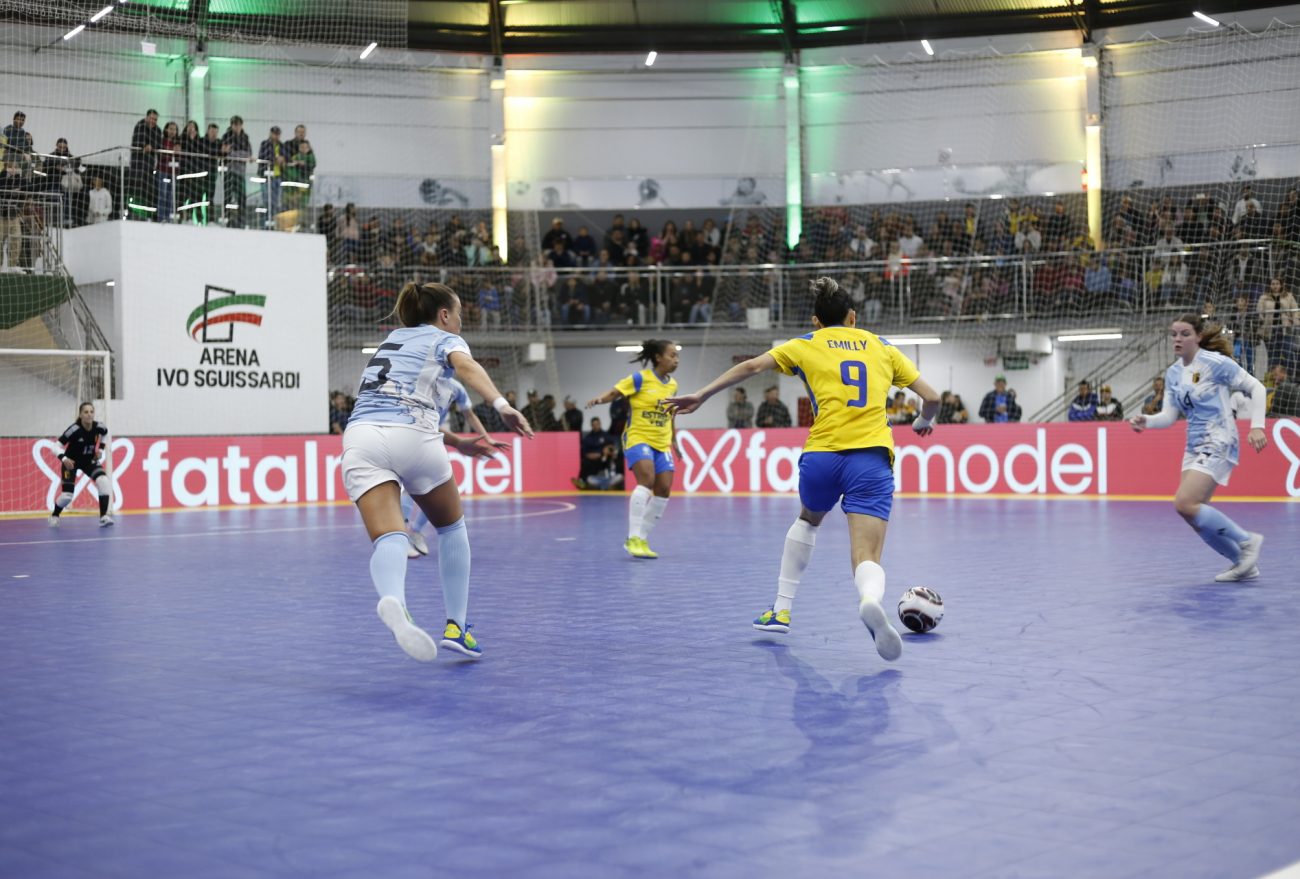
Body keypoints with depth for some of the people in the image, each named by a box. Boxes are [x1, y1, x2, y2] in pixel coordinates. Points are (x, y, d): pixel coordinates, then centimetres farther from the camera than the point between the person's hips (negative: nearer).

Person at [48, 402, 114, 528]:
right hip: (71, 461, -3)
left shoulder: (99, 427, -18)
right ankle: (54, 515, 26)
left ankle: (103, 517, -21)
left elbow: (105, 433, 10)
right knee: (67, 495, -8)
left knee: (103, 481, -24)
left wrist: (100, 449, 1)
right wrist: (64, 459, -44)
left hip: (89, 460, 3)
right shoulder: (74, 429, -30)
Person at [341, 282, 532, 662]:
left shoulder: (393, 340, 33)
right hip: (410, 439, -4)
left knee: (389, 539, -14)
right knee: (451, 527, 20)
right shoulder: (445, 339, 14)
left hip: (359, 435, 4)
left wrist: (458, 443, 40)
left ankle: (392, 602, -47)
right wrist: (501, 404, -29)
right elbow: (466, 366, -13)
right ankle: (455, 626, 16)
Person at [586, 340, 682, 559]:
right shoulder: (640, 379, -8)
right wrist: (599, 399, -29)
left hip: (662, 444, 7)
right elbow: (615, 392, -8)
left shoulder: (672, 385, 10)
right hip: (638, 438, -7)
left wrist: (674, 442, 26)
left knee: (664, 489, -2)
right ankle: (633, 538, -25)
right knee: (647, 479, -26)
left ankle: (642, 540, 9)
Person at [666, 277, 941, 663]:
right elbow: (931, 397, 19)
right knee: (867, 561, -8)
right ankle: (870, 601, -46)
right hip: (872, 458, -1)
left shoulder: (807, 345, 15)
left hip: (821, 454, 1)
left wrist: (701, 395, 10)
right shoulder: (882, 347, 20)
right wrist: (924, 422, 40)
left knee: (808, 520, 33)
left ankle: (781, 611, 34)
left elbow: (752, 366, 5)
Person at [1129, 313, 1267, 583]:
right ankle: (1244, 563, 18)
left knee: (1184, 504, -20)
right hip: (1194, 447, 8)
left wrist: (1257, 426, -17)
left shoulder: (1215, 363, -11)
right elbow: (1169, 416, 8)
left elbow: (1256, 387, -7)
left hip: (1218, 445, -8)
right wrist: (1146, 421, -12)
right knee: (1196, 516, 3)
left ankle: (1246, 540, -5)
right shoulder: (1173, 373, 10)